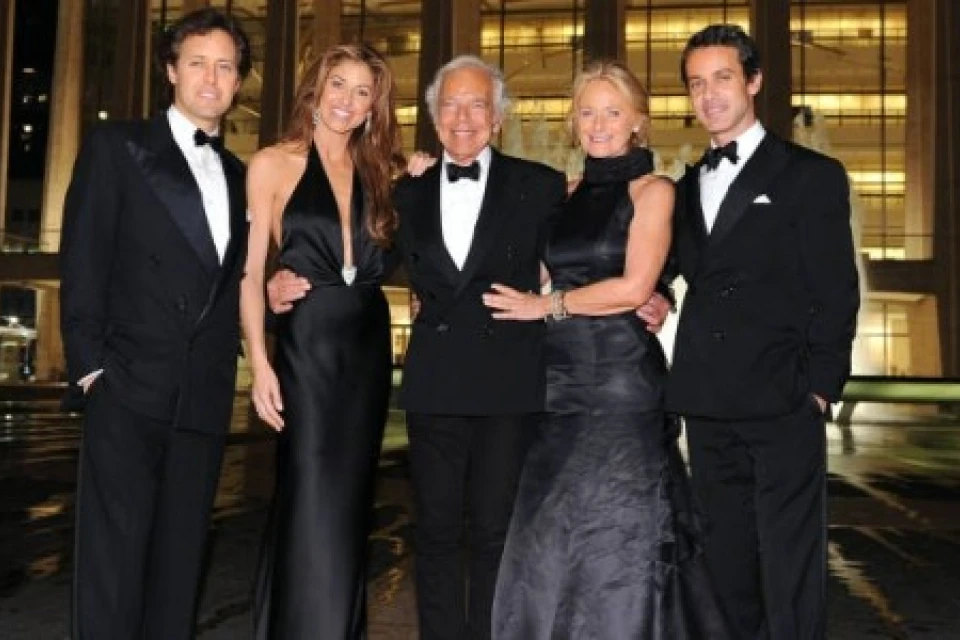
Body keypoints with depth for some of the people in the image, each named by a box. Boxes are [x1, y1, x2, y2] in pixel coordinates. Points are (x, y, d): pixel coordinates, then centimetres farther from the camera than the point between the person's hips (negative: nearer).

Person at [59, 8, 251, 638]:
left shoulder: (238, 175, 18)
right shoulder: (118, 146, 4)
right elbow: (82, 259, -3)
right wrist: (90, 362, -10)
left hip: (204, 399, 5)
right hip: (129, 389, -4)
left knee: (180, 557, 9)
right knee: (114, 554, -3)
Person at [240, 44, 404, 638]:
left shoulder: (378, 172, 12)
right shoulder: (273, 164, 0)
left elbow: (384, 263, 8)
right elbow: (250, 272, -4)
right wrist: (260, 363, -12)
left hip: (368, 348, 5)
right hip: (305, 346, -4)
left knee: (351, 502, 11)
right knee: (313, 503, -7)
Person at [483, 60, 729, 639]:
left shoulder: (652, 190, -2)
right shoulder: (567, 196, 14)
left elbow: (635, 288, -12)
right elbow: (548, 278, 16)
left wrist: (547, 305, -6)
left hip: (623, 380, -5)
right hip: (562, 382, 6)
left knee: (615, 540, 1)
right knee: (551, 540, 8)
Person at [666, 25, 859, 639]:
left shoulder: (812, 175, 1)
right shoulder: (688, 186, 17)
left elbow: (836, 295, -4)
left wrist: (819, 389, -11)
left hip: (783, 407, -5)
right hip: (708, 410, 5)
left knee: (790, 572, -1)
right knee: (730, 564, 13)